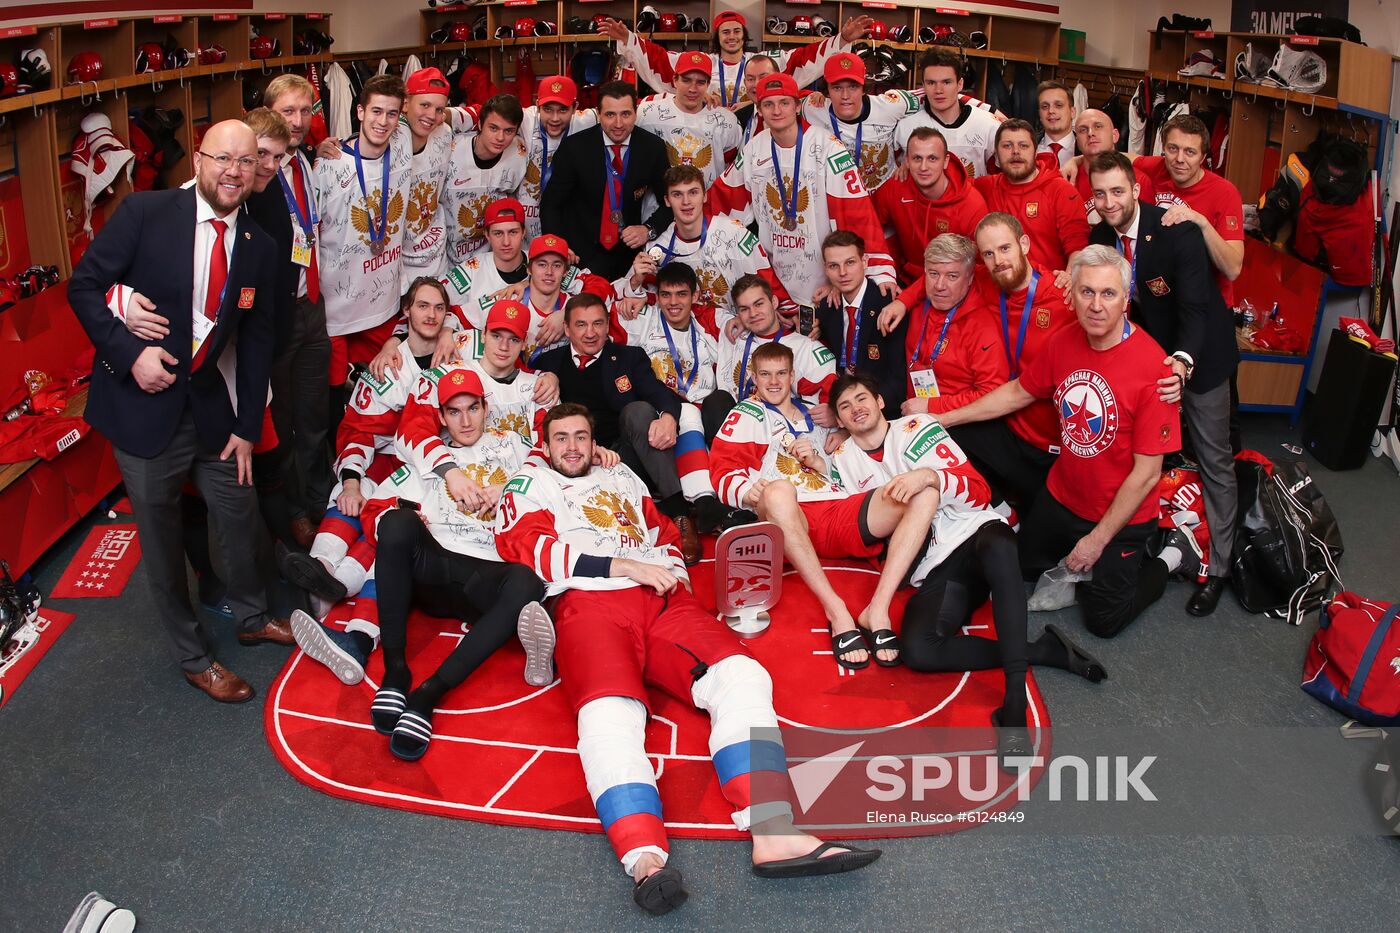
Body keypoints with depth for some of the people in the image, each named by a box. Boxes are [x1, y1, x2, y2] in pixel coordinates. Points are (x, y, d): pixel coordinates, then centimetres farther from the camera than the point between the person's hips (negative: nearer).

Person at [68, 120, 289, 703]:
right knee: (161, 538, 8)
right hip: (143, 403, -4)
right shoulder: (144, 213, -13)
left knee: (240, 513, 15)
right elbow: (84, 286, -9)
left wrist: (248, 426, 5)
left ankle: (251, 617, 42)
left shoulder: (259, 249, 0)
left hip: (209, 403, 4)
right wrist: (129, 351, -22)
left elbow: (256, 341, 5)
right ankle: (192, 656, 27)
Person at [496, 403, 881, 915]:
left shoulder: (622, 477, 36)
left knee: (741, 676, -24)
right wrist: (623, 566, -7)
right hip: (590, 604, -4)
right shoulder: (529, 485, 21)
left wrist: (674, 573, 12)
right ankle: (646, 862, -55)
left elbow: (665, 532, 38)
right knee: (610, 715, -36)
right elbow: (529, 549, 2)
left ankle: (773, 835, -39)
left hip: (663, 600, 5)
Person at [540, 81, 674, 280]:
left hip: (629, 248, 2)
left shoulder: (653, 148, -6)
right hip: (582, 255, -2)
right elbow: (550, 204, -5)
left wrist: (649, 229, -16)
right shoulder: (574, 147, -12)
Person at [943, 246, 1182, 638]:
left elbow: (1147, 473, -24)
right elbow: (1018, 391, 8)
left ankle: (1164, 561, 28)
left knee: (1104, 621, 7)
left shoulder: (1152, 367, -29)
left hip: (1120, 516, -6)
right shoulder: (1064, 342, -10)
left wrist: (1098, 540, -17)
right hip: (1060, 498, 6)